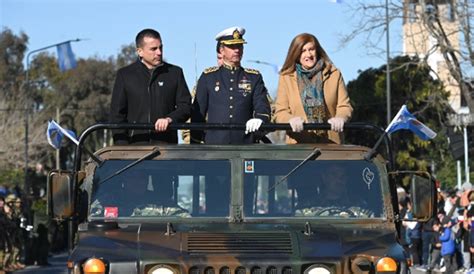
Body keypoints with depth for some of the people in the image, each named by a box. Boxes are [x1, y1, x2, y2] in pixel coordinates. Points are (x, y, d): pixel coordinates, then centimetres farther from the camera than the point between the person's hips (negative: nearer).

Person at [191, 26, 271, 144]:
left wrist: (259, 118, -24)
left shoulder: (254, 77, 12)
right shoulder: (208, 77, 9)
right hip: (214, 145, -1)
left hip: (245, 145, 1)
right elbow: (198, 112, 9)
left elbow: (262, 104, 0)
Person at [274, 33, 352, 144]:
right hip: (298, 144, -1)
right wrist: (291, 119, -18)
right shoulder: (286, 78, 11)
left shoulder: (334, 74, 13)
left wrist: (340, 118, -16)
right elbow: (280, 113, 6)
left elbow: (345, 106, 8)